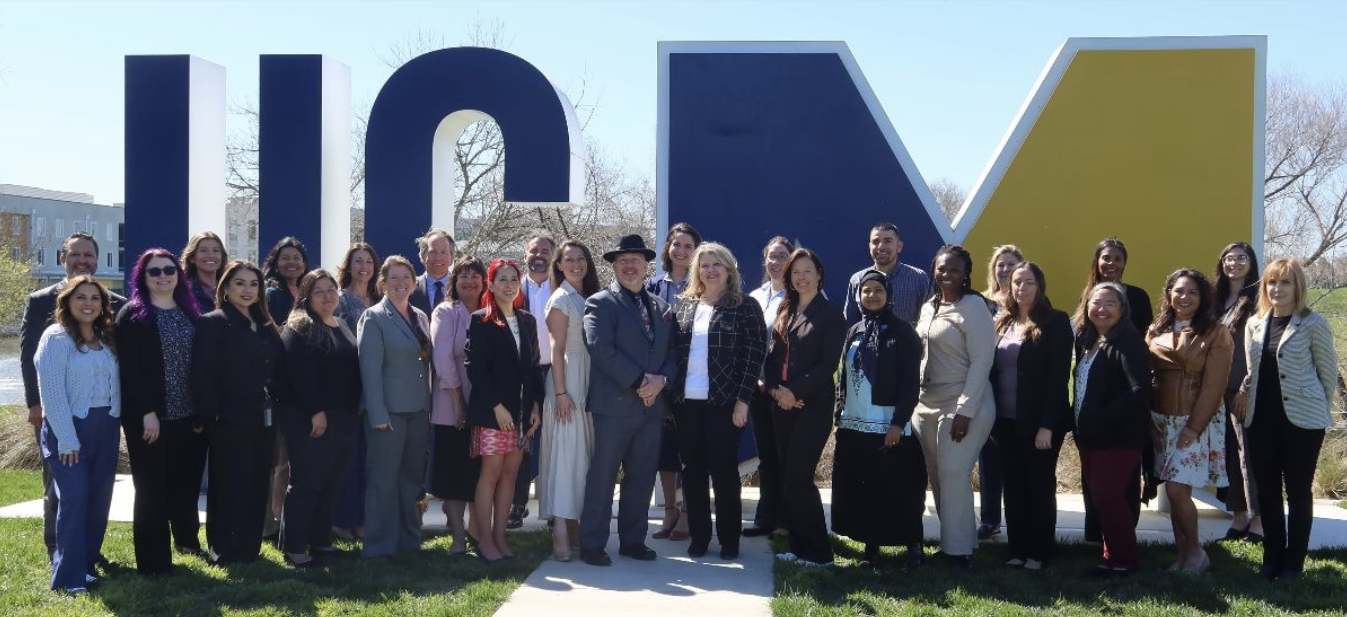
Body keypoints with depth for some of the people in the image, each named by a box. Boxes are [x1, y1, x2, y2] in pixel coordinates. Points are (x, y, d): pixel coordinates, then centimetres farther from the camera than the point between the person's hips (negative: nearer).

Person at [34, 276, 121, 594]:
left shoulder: (106, 339, 11)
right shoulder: (56, 338, -7)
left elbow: (113, 385, 11)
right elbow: (51, 391, -13)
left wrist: (115, 421, -1)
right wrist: (66, 438, -17)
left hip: (105, 428, 6)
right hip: (69, 427, -6)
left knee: (99, 497, 7)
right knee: (74, 497, -11)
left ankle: (86, 561, 20)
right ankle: (70, 576, -6)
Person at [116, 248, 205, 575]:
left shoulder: (189, 313, 13)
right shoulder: (132, 314, -4)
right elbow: (129, 368, -11)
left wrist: (202, 410, 5)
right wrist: (147, 412, -18)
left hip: (189, 415, 5)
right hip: (149, 417, -5)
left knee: (187, 484, 12)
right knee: (152, 488, 0)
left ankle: (187, 539, 32)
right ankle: (153, 559, 7)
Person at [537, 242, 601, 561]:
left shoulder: (590, 299, 15)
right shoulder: (561, 299, -6)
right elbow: (557, 349, -11)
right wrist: (560, 392, -17)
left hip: (590, 383, 7)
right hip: (569, 382, -7)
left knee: (583, 453, 9)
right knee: (565, 452, -9)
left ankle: (575, 526, 15)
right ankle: (560, 531, -11)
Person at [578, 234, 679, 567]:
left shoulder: (661, 306, 16)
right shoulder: (600, 303, -2)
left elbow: (672, 352, 14)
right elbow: (601, 349, -14)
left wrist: (661, 380, -7)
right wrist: (638, 380, -16)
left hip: (652, 404, 6)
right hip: (614, 405, -5)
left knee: (642, 477, 11)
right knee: (602, 477, -2)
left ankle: (633, 540, 21)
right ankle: (592, 544, 6)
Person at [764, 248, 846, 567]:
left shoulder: (831, 314, -4)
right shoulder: (785, 310, 14)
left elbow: (828, 363, -11)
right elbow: (772, 355, 12)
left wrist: (795, 392, -15)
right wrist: (775, 388, -5)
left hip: (813, 405, -6)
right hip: (782, 404, 6)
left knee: (798, 477, -10)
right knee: (789, 477, 7)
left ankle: (816, 551, 0)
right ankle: (799, 547, 16)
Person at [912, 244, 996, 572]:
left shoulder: (973, 306, -8)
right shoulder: (928, 307, 14)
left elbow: (981, 361, -13)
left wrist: (965, 411, -18)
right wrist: (914, 402, 12)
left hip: (963, 405, -7)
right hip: (927, 405, 7)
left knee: (954, 473, -8)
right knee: (937, 476, 9)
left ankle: (959, 550, 0)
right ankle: (955, 540, 20)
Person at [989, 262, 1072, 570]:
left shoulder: (1055, 322, -6)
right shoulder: (1003, 322, 10)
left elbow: (1059, 376, -12)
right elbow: (992, 371, 10)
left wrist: (1046, 425, -17)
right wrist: (991, 419, 4)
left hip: (1039, 422, -5)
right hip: (1006, 422, 5)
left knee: (1040, 487, 5)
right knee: (1013, 487, 10)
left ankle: (1040, 552, 15)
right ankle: (1017, 549, 18)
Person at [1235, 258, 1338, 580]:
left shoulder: (1312, 323, -7)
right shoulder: (1254, 324, 7)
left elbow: (1328, 371, -1)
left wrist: (1321, 410, 2)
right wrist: (1245, 393, 6)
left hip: (1301, 419, -4)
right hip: (1261, 418, 5)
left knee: (1298, 491, 4)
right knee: (1267, 490, 8)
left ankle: (1293, 562, 13)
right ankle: (1272, 556, 20)